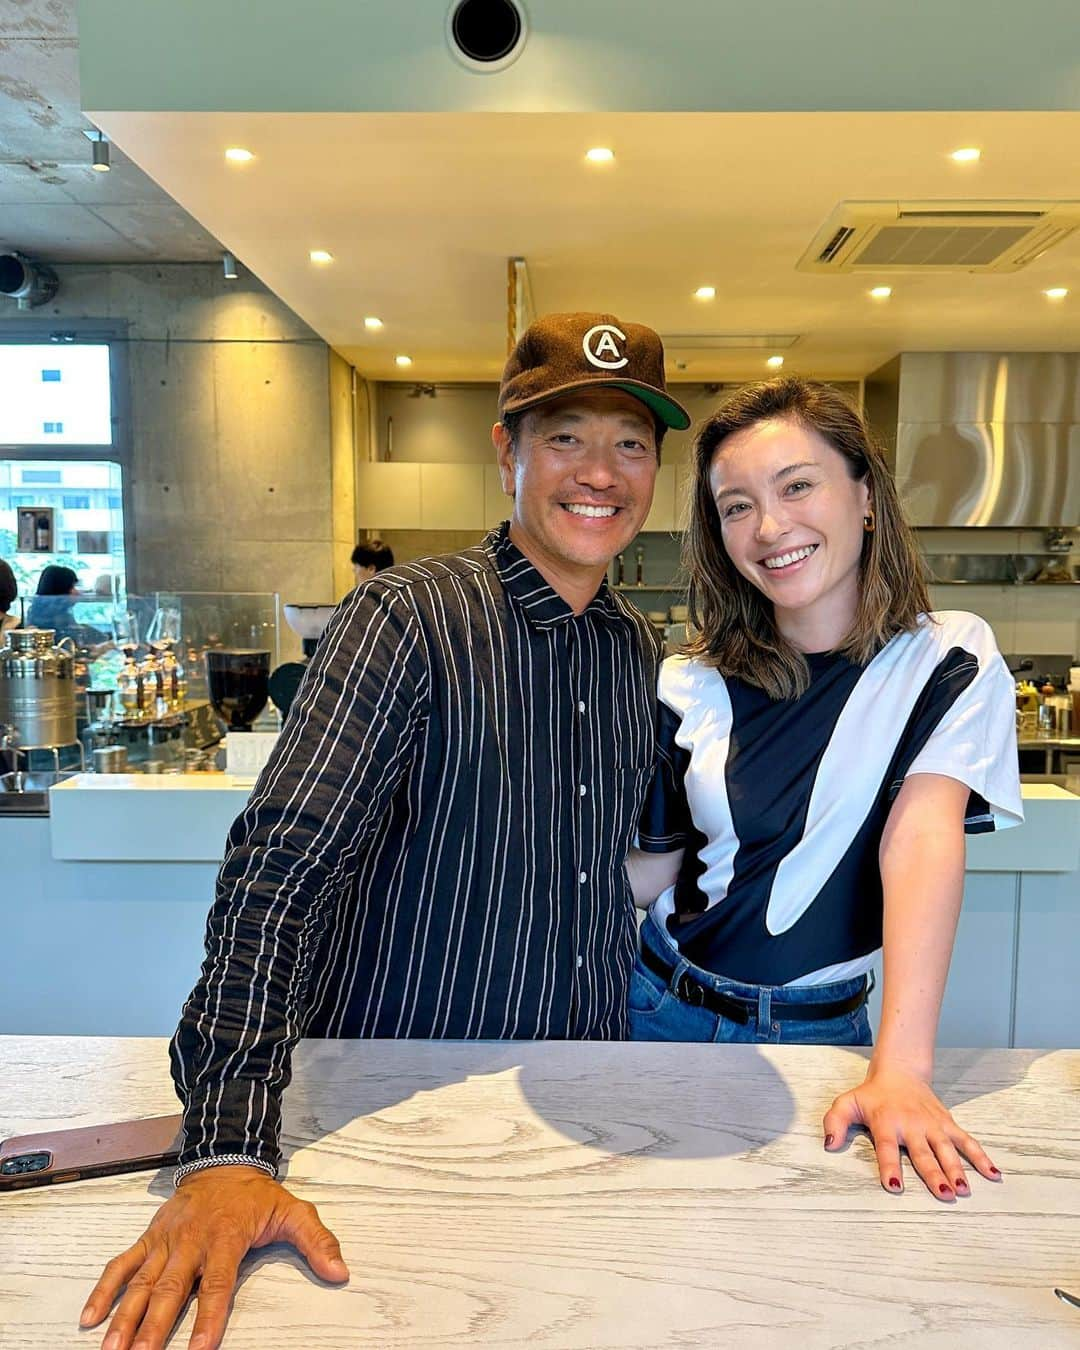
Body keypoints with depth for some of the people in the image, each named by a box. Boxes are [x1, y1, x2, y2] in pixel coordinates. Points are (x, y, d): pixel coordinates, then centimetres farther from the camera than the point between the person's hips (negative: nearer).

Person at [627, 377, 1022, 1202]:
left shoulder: (950, 663, -11)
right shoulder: (694, 689, -7)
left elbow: (923, 838, -23)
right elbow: (654, 870, -3)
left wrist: (901, 1071, -30)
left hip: (818, 1033, -1)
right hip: (666, 1007, 2)